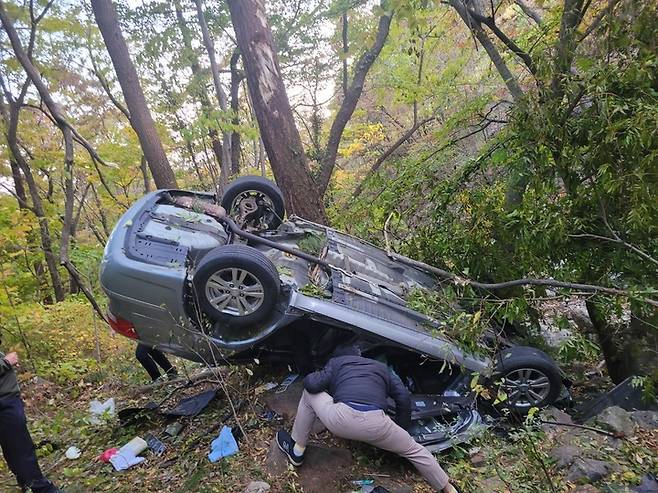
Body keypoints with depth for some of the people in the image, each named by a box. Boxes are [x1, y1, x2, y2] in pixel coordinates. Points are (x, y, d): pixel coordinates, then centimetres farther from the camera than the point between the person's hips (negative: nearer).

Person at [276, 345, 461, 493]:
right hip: (375, 425, 3)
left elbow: (313, 385, 13)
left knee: (309, 393, 25)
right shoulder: (382, 367, 33)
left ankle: (297, 451, 32)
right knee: (413, 450, 29)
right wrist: (402, 427, 38)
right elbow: (404, 399, 25)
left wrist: (311, 376, 37)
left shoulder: (335, 362, 26)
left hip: (341, 420, -2)